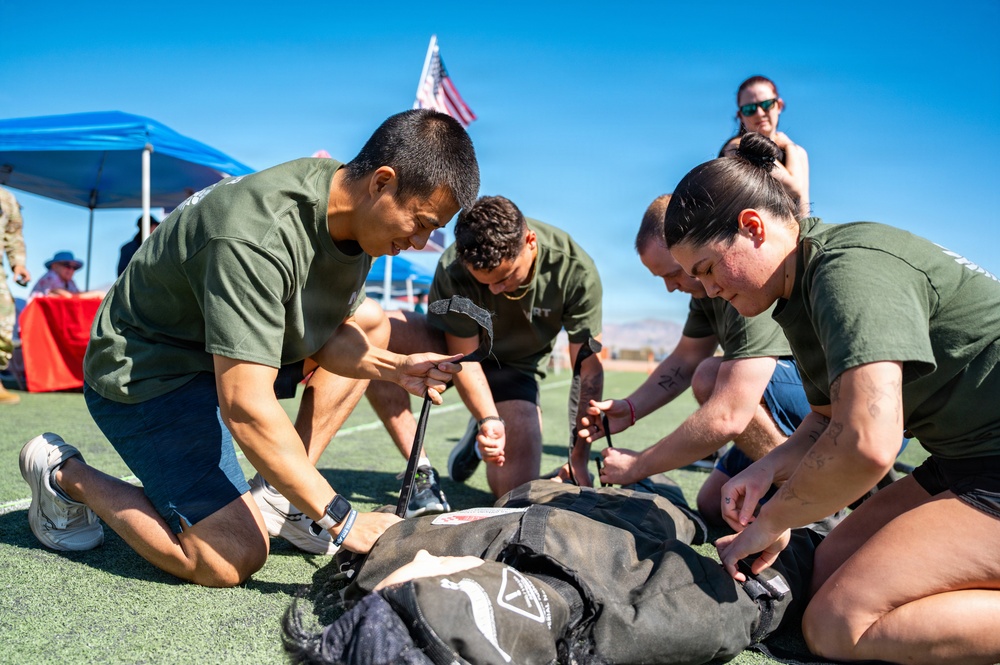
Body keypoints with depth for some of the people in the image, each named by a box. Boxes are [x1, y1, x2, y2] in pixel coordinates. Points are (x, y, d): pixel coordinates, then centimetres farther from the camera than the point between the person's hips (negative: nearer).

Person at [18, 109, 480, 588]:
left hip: (229, 349, 9)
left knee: (370, 322, 6)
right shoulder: (256, 237, -35)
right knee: (232, 561, -16)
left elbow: (326, 341, 2)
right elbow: (245, 408, -36)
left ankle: (276, 496, 3)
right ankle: (64, 474, 6)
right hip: (143, 373, -9)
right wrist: (341, 519, -30)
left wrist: (395, 367, -17)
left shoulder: (351, 208, -7)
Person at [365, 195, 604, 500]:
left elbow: (589, 367, -23)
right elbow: (465, 357, -22)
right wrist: (490, 420, -38)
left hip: (516, 365, 1)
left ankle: (482, 436, 22)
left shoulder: (577, 271, -28)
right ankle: (419, 471, -20)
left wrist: (579, 460, -24)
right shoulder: (453, 270, -30)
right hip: (460, 348, 0)